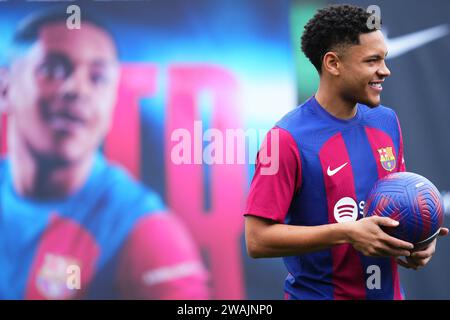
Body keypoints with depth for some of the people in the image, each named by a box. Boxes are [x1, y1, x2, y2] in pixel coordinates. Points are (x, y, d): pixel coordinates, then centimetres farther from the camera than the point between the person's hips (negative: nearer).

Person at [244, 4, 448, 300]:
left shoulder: (387, 121, 2)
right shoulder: (288, 139, -19)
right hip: (318, 292, -6)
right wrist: (347, 233, -26)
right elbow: (258, 239, -21)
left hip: (389, 291, 6)